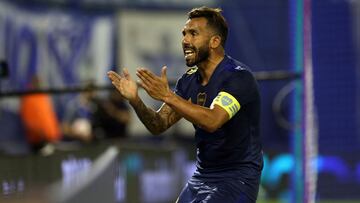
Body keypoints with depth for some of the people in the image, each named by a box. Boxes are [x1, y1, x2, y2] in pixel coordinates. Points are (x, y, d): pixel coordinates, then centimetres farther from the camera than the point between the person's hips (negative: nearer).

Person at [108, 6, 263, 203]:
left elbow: (212, 121, -33)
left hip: (236, 178, -8)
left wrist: (167, 96, -38)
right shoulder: (189, 80, 6)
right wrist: (135, 100, -16)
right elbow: (159, 124, 2)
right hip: (201, 176, 8)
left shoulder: (238, 76, -18)